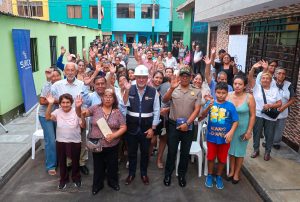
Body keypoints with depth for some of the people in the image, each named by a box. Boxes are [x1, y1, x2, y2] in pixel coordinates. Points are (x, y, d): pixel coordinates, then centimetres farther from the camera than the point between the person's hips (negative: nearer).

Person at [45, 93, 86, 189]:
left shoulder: (76, 112, -12)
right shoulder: (58, 111, -5)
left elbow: (83, 126, -15)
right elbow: (48, 117, -19)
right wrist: (50, 104, -28)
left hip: (75, 141, -2)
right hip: (60, 141, 2)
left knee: (75, 161, 15)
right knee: (62, 161, 17)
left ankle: (76, 178, 38)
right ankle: (63, 179, 38)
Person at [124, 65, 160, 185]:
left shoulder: (153, 92, -6)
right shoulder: (129, 90, -4)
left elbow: (156, 111, -3)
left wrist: (153, 128, -5)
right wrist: (126, 91, -27)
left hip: (146, 127, 0)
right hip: (132, 126, 1)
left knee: (145, 151, 15)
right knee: (132, 151, 15)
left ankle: (144, 173, 37)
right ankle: (131, 173, 36)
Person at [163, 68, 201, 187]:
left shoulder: (196, 92, 0)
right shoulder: (173, 90, 0)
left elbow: (197, 109, -5)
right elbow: (165, 100, -16)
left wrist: (187, 123, -14)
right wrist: (172, 88, -32)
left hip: (188, 126, 1)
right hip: (173, 125, -1)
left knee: (185, 152, 12)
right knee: (171, 151, 8)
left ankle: (181, 175, 29)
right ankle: (168, 174, 24)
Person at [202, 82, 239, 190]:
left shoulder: (230, 106, -10)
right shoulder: (211, 103, -7)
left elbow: (235, 121, -8)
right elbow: (203, 114, -20)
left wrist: (231, 132, -22)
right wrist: (209, 107, -39)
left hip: (224, 138, 0)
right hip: (211, 136, 0)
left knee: (222, 159, 15)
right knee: (211, 157, 15)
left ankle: (218, 176, 37)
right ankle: (210, 175, 37)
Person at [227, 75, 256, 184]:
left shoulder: (249, 97, -13)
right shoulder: (228, 96, -8)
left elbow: (252, 115, -9)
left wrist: (249, 131, -9)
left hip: (243, 129, -2)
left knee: (240, 151, 12)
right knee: (231, 150, 14)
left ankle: (237, 174, 30)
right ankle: (231, 171, 33)